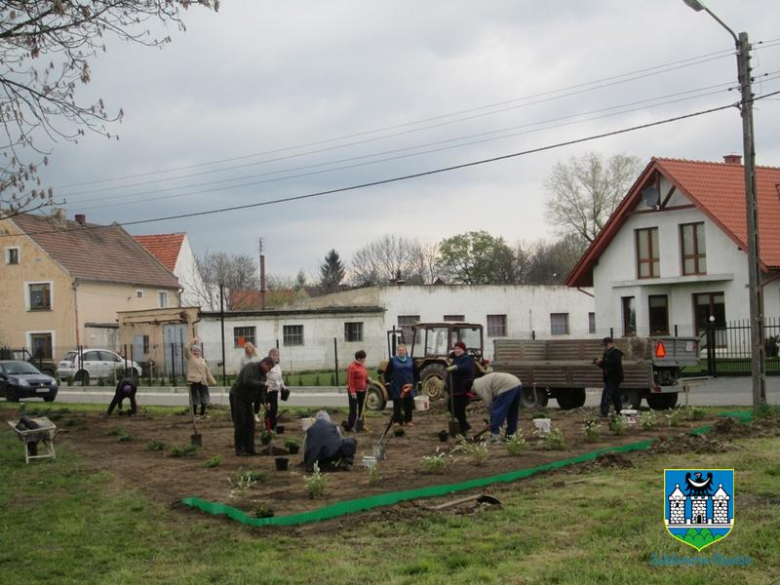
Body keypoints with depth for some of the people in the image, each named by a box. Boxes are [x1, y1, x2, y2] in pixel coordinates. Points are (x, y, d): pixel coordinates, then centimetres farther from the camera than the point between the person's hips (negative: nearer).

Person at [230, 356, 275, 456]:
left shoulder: (263, 374, 11)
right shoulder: (251, 367, -16)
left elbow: (261, 391, 10)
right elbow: (247, 381, -32)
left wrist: (264, 402, -6)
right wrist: (262, 384, -27)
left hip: (248, 399, 9)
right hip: (237, 396, -9)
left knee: (250, 424, 6)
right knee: (240, 424, -7)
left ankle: (249, 448, 11)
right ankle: (239, 449, -3)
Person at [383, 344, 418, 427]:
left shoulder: (410, 360, 8)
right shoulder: (393, 360, -1)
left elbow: (416, 372, 14)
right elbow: (387, 373, 0)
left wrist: (414, 382, 9)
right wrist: (389, 382, -5)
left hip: (408, 386, 3)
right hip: (396, 387, -3)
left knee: (409, 404, 6)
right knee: (397, 404, 0)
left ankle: (408, 420, 15)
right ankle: (397, 421, 7)